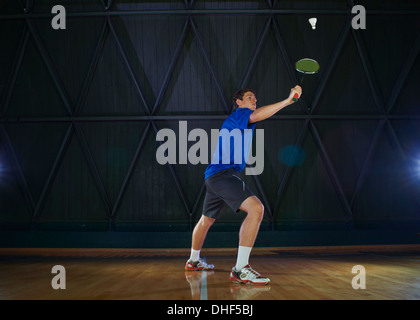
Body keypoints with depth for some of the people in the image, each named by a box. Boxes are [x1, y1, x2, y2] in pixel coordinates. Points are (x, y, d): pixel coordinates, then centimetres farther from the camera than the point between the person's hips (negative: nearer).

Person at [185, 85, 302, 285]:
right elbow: (256, 115, -28)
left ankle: (193, 261, 46)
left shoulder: (239, 121, 25)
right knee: (256, 209, -26)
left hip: (213, 176, 12)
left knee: (207, 219, 26)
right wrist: (287, 101, -37)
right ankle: (240, 270, -30)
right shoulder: (238, 113, -5)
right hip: (222, 173, -12)